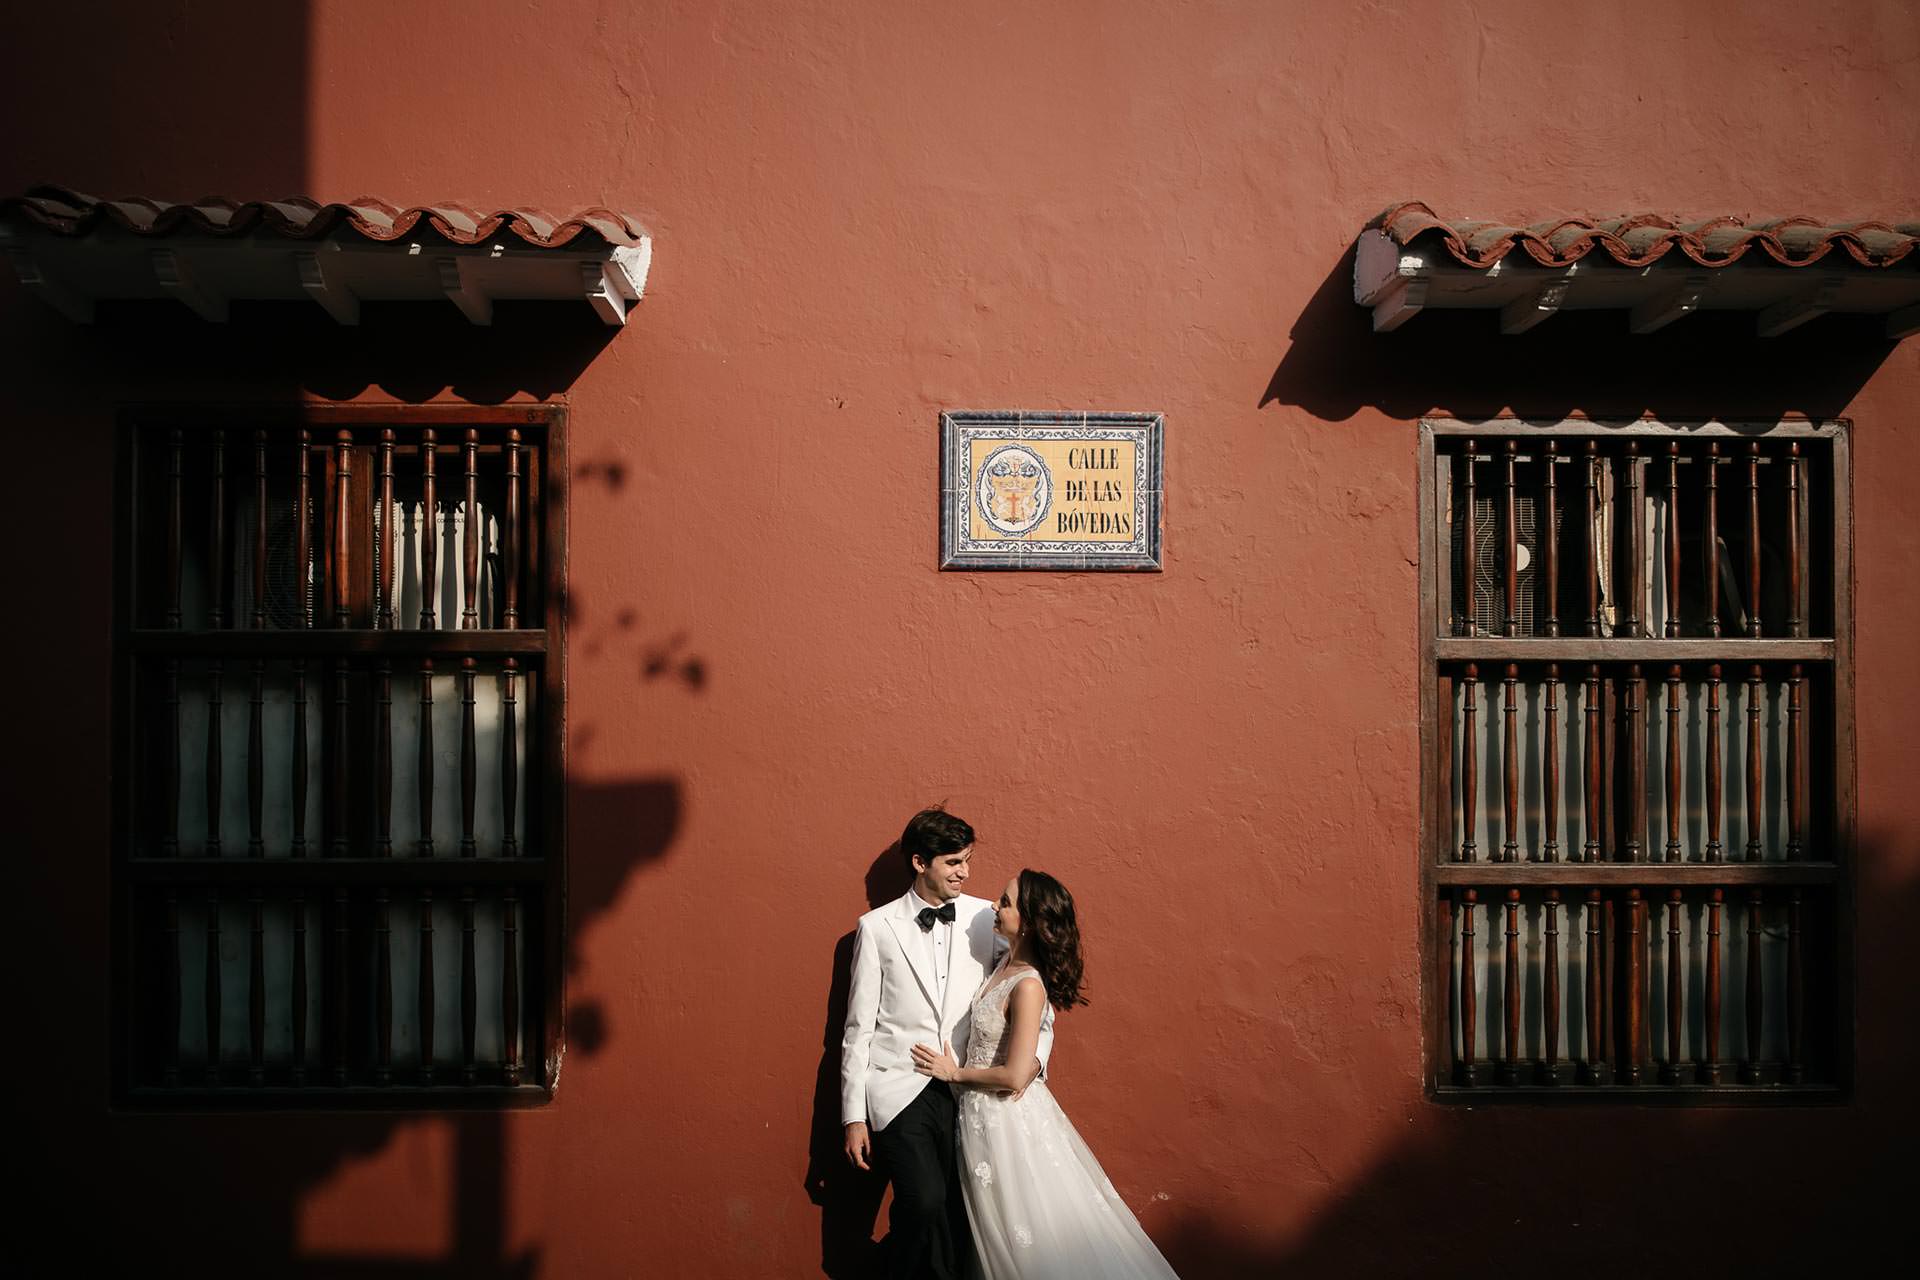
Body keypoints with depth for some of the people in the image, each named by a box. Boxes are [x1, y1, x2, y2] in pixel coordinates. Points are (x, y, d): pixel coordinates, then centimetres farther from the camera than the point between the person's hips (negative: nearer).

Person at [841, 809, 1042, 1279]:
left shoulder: (987, 918, 3)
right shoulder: (877, 927, 1)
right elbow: (859, 1027, 3)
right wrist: (854, 1116, 1)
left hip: (964, 1092, 2)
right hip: (899, 1093, -2)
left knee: (959, 1212, 0)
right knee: (925, 1201, -17)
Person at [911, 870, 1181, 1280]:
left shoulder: (1027, 986, -27)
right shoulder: (1008, 962, -2)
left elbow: (1015, 1076, -25)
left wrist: (955, 1072, -13)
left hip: (1007, 1120, -9)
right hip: (983, 1114, 9)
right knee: (1005, 1233, 23)